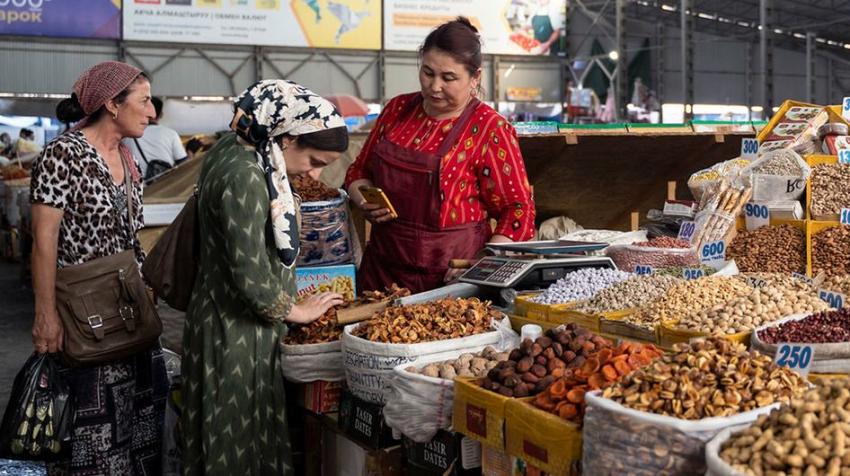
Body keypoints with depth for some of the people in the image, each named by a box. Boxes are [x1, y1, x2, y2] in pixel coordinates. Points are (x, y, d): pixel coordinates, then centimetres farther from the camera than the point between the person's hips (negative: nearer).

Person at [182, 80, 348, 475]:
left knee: (239, 434, 19)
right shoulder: (244, 178, -25)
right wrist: (297, 311, -9)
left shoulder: (237, 150, 5)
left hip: (226, 319, 9)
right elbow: (251, 279, -25)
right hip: (237, 333, -9)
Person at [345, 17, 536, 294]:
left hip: (449, 277, -4)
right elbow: (360, 170, 16)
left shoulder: (489, 129, -10)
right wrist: (366, 202, -5)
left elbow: (518, 210, -10)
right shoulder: (397, 110, 5)